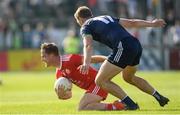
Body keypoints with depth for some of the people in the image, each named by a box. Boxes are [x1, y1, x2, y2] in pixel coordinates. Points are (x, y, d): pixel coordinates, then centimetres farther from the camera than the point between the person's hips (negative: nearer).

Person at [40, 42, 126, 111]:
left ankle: (114, 107, -15)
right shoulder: (59, 74, 8)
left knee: (82, 108, -18)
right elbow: (68, 95, 10)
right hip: (92, 86, 9)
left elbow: (92, 59, -19)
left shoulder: (69, 60, -19)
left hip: (98, 83, -9)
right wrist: (61, 95, -13)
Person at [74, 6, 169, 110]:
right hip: (136, 45, 8)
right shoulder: (107, 18, 30)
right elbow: (131, 23, 24)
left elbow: (88, 45, -11)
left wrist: (86, 63, -26)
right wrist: (152, 24, 28)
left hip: (123, 48, -8)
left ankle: (130, 104, -3)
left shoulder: (86, 27, 9)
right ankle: (159, 97, 32)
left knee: (101, 81, 1)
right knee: (129, 78, 33)